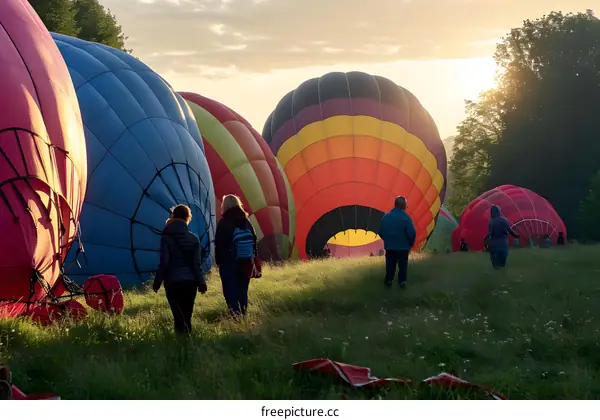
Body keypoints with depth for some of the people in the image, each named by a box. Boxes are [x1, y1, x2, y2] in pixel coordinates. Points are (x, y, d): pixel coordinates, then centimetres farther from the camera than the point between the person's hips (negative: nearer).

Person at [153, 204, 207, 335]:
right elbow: (197, 263, 3)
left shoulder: (167, 237, -3)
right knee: (187, 316, 12)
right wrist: (201, 283, 6)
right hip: (190, 282, 4)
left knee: (179, 317, -6)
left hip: (173, 282, -3)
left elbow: (164, 263, -8)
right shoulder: (194, 238, 6)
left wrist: (157, 282, -1)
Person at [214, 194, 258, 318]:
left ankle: (236, 317, -15)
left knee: (231, 294, -2)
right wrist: (253, 259, 12)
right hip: (246, 263, 5)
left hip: (228, 264, -5)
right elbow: (254, 242, 6)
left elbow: (219, 244, -11)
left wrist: (218, 261, -2)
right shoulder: (246, 222, 4)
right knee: (242, 292, 13)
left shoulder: (223, 223, -10)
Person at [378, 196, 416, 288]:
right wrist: (411, 243, -1)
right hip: (403, 247, -3)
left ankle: (388, 280, 21)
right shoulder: (406, 217, -16)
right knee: (402, 266, 11)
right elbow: (412, 233, -19)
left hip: (389, 247, 3)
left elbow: (381, 232, 1)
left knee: (390, 265, 16)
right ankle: (402, 281, 14)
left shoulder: (386, 216, -3)